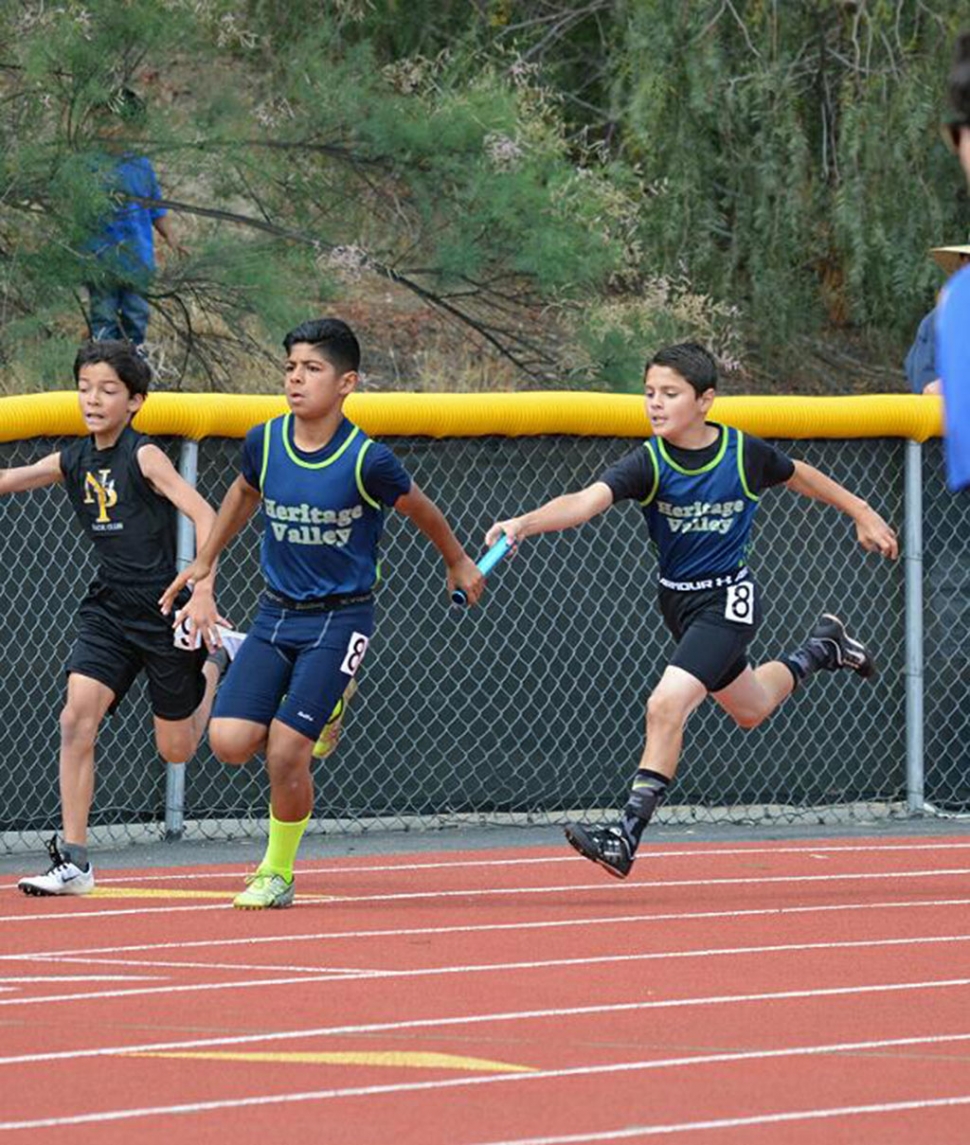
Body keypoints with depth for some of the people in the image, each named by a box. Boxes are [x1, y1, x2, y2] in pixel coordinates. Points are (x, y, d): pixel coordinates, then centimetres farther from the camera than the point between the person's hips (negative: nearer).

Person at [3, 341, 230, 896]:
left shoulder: (144, 456, -13)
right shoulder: (72, 461, 4)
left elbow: (204, 515, -18)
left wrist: (202, 593, -26)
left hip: (164, 613, -4)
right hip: (108, 611, 4)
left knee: (177, 749, 9)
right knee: (77, 719, -16)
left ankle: (215, 664, 41)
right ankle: (73, 861, -14)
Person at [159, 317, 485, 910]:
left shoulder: (367, 461, -17)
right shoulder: (264, 443, -5)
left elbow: (421, 509, 4)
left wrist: (458, 562, 21)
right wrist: (203, 564, 28)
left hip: (340, 618, -4)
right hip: (275, 614, 4)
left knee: (286, 753, -14)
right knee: (231, 741, -10)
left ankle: (279, 873, 9)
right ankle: (316, 718, 22)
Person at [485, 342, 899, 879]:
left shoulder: (745, 453, -16)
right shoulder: (649, 463, -15)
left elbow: (797, 474, 7)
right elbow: (586, 501, -31)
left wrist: (862, 513, 18)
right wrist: (524, 523, -50)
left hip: (729, 598, -4)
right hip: (678, 601, 4)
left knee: (666, 707, -21)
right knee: (749, 709, 25)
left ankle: (627, 837, -18)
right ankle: (821, 647, 54)